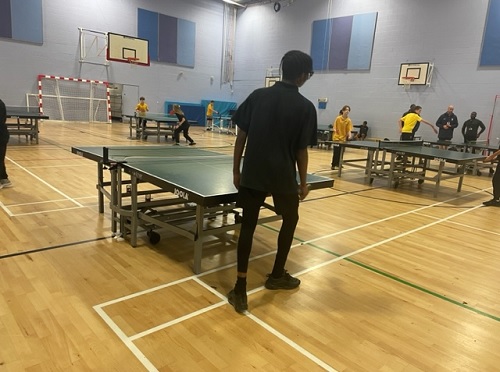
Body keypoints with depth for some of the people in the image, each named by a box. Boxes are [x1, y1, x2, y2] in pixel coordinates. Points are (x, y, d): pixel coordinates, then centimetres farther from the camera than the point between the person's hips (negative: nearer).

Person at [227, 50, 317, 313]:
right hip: (283, 176, -2)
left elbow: (241, 137, 1)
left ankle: (240, 288, 6)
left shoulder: (257, 96, 2)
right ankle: (276, 276, 34)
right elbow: (301, 150, -6)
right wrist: (303, 182, 6)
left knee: (248, 226, 10)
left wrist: (236, 170, 9)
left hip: (252, 174, 3)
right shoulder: (305, 107, -6)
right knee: (290, 220, 22)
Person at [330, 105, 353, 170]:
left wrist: (349, 136, -25)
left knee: (341, 152, 9)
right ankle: (333, 165, 3)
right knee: (336, 152, -6)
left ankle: (338, 164, 22)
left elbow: (349, 130, -8)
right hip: (336, 137, -3)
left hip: (344, 138, 3)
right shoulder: (338, 118, -8)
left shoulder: (349, 120, -4)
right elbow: (334, 127, -2)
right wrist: (335, 130, -23)